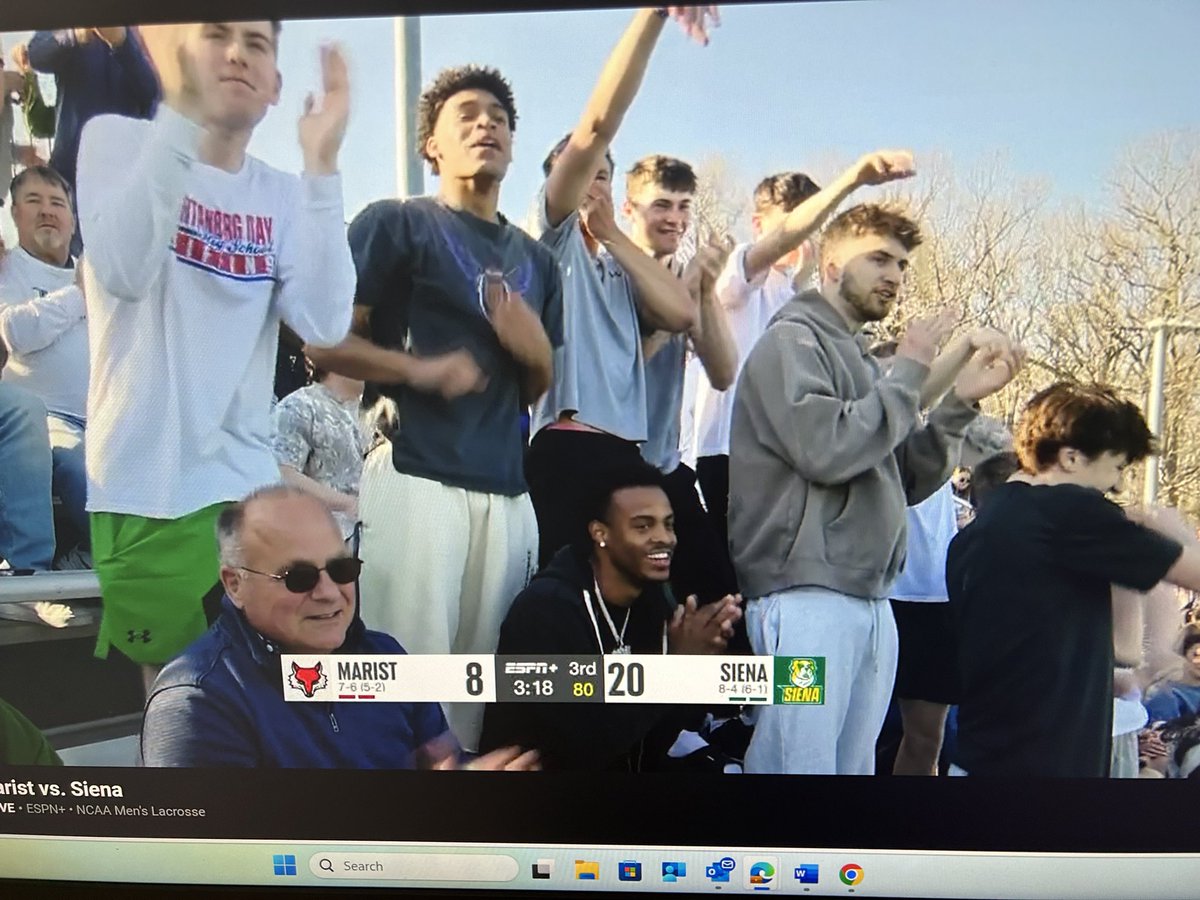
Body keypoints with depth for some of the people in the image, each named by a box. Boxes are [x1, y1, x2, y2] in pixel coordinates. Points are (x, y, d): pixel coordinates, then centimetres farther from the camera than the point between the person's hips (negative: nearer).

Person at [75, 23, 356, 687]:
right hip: (145, 488, -4)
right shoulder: (118, 139, -1)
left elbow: (324, 325, -9)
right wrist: (183, 109, -28)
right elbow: (122, 273, -21)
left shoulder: (284, 195, 8)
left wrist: (320, 166, -13)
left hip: (248, 481, 4)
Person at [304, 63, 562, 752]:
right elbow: (321, 340, -3)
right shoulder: (397, 224, 2)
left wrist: (536, 350, 4)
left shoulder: (535, 260, 21)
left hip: (508, 490, 6)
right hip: (418, 479, -5)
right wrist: (421, 369, -14)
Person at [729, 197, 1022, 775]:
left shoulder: (860, 359, 19)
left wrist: (960, 401, 8)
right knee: (801, 763, -10)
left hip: (872, 601, 8)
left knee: (855, 765, 9)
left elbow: (909, 482, 20)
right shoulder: (792, 341, -2)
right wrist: (909, 371, -5)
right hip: (806, 594, -8)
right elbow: (826, 451, -17)